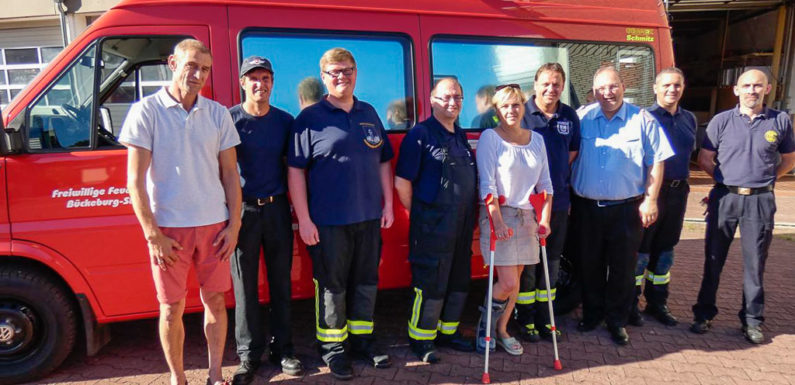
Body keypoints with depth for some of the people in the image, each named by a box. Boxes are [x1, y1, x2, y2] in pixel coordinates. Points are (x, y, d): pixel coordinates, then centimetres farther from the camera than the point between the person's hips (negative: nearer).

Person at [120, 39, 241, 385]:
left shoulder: (218, 113, 5)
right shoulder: (146, 111, -5)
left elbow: (230, 174, 7)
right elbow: (135, 181, -7)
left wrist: (234, 224, 0)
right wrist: (153, 235, -11)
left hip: (214, 225, 3)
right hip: (169, 228, -2)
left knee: (215, 300, 10)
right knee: (172, 308, 7)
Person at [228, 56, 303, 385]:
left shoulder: (285, 121, 6)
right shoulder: (229, 119, -2)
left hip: (277, 209, 2)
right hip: (243, 210, -2)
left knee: (281, 282, 10)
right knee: (245, 285, 6)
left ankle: (282, 349, 24)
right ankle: (249, 355, 20)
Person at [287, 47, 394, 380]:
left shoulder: (369, 114, 11)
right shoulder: (310, 117, -5)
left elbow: (383, 161, 15)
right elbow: (295, 170, -8)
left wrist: (388, 204, 9)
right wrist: (304, 219, -13)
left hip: (369, 217, 5)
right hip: (328, 221, -5)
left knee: (366, 281, 15)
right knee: (332, 285, 6)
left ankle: (363, 339, 32)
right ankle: (332, 347, 23)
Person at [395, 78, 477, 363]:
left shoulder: (461, 136, 14)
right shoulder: (420, 134, -9)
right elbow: (402, 181, -11)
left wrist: (471, 216, 16)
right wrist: (417, 212, -3)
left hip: (462, 222, 8)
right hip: (433, 223, -7)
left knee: (459, 280, 15)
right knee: (431, 283, -1)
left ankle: (448, 331, 31)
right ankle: (421, 338, 15)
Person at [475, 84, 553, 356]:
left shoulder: (536, 139, 11)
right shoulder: (490, 137, -5)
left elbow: (545, 183, 10)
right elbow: (487, 184, -12)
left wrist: (545, 219, 0)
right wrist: (498, 221, -19)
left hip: (527, 217, 5)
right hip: (499, 214, -5)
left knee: (515, 279, 11)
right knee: (508, 282, -9)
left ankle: (502, 329, 29)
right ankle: (484, 326, 18)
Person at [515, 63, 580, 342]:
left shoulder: (570, 116, 7)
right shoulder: (521, 113, -6)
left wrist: (562, 182, 9)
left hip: (558, 201, 5)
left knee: (552, 261, 13)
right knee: (526, 262, 3)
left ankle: (544, 317, 26)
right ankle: (525, 319, 17)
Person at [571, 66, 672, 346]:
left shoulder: (643, 120, -1)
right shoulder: (582, 119, 2)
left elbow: (656, 162, 0)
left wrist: (650, 199, -7)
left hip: (627, 207, -1)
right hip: (586, 207, 2)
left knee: (623, 268, 6)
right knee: (589, 265, 12)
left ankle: (617, 320, 22)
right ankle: (592, 314, 30)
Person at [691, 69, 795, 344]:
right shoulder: (722, 121, 1)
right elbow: (704, 159, 7)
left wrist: (763, 179, 6)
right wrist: (727, 180, 6)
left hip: (760, 201, 0)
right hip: (724, 198, 0)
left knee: (755, 263, 7)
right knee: (713, 260, 7)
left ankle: (752, 320, 20)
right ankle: (704, 314, 19)